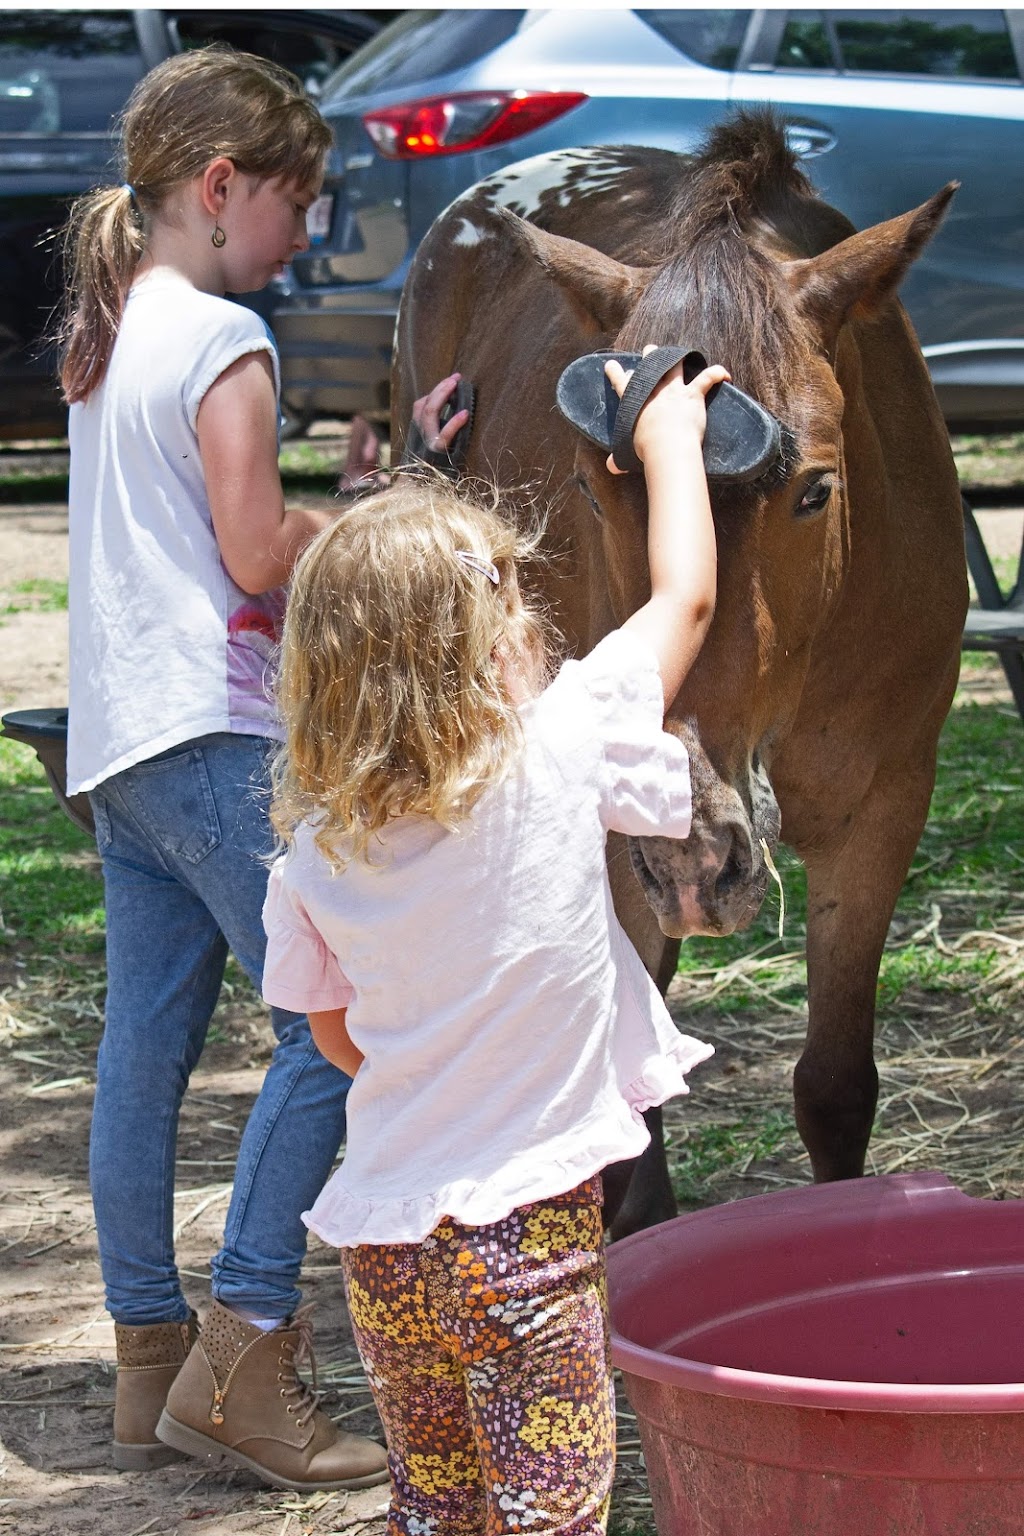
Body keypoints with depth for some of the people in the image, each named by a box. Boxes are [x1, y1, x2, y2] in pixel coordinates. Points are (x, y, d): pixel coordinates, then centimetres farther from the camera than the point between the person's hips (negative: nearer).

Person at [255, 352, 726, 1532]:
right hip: (527, 1226, -4)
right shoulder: (554, 759, -14)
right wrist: (668, 440, 15)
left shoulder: (313, 855, -3)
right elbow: (684, 594, 0)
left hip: (384, 1238, 4)